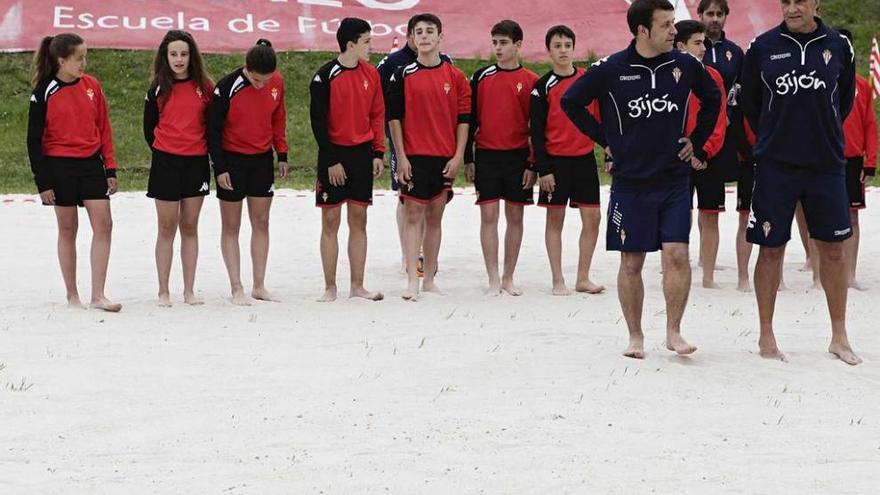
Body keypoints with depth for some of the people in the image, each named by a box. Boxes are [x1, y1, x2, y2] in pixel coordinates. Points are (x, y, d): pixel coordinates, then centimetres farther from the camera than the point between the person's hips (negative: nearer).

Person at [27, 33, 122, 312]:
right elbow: (34, 139, -4)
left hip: (91, 164, 3)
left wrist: (110, 169, 7)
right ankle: (72, 296, 15)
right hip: (60, 166, -3)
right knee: (67, 230, 4)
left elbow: (104, 129, 10)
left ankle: (98, 296, -4)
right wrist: (43, 182, -7)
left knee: (103, 225, -7)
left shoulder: (92, 86, 4)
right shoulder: (45, 92, -7)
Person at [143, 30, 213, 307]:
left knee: (190, 228, 6)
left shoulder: (205, 87, 1)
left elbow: (212, 124, 8)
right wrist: (163, 150, 7)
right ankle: (163, 292, 7)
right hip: (166, 163, -1)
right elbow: (149, 128, 8)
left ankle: (189, 291, 12)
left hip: (197, 162, 1)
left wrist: (209, 152, 5)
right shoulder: (158, 89, 0)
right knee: (167, 229, 1)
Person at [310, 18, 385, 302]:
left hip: (362, 154, 5)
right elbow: (318, 121, -9)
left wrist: (378, 153, 3)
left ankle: (357, 286, 11)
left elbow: (377, 115, 11)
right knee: (330, 222, 0)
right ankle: (330, 288, 5)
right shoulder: (325, 76, -10)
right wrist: (331, 161, -11)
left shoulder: (371, 74, 6)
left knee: (359, 221, 6)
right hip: (334, 155, -5)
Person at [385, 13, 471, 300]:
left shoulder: (455, 77, 5)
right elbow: (394, 117, 0)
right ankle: (412, 281, -8)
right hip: (413, 156, -2)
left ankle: (429, 280, 12)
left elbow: (464, 118, 6)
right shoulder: (403, 75, 1)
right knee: (413, 216, -6)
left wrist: (458, 156, -2)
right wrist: (401, 157, -6)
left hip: (445, 158, 2)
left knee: (435, 217, 7)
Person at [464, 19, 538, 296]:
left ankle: (508, 278, 14)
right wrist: (468, 159, 3)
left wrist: (533, 164, -2)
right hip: (486, 156, 0)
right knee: (489, 215, -3)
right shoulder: (481, 78, 4)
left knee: (515, 216, 5)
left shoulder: (531, 81, 1)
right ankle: (494, 280, 0)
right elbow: (470, 119, 7)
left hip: (518, 158, 0)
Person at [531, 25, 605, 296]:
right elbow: (536, 131, -4)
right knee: (555, 219, 3)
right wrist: (543, 169, -9)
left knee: (592, 218, 1)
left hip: (585, 159, 3)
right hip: (556, 161, -3)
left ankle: (583, 278, 11)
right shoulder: (544, 87, -3)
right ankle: (558, 280, 9)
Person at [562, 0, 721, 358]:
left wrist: (697, 143, 13)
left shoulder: (685, 66, 0)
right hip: (630, 182, -1)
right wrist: (605, 140, 2)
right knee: (631, 262, 4)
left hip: (675, 180, 1)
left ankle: (673, 332, 3)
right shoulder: (610, 70, -7)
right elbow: (570, 102, 4)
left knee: (677, 255, -8)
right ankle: (635, 336, 16)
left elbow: (713, 99, 19)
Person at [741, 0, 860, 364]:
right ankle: (766, 337, 13)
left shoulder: (839, 46, 2)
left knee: (833, 249, 5)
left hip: (826, 165, 1)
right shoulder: (762, 48, -1)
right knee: (771, 249, 2)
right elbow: (749, 101, 11)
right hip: (775, 166, -1)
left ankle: (839, 338, 16)